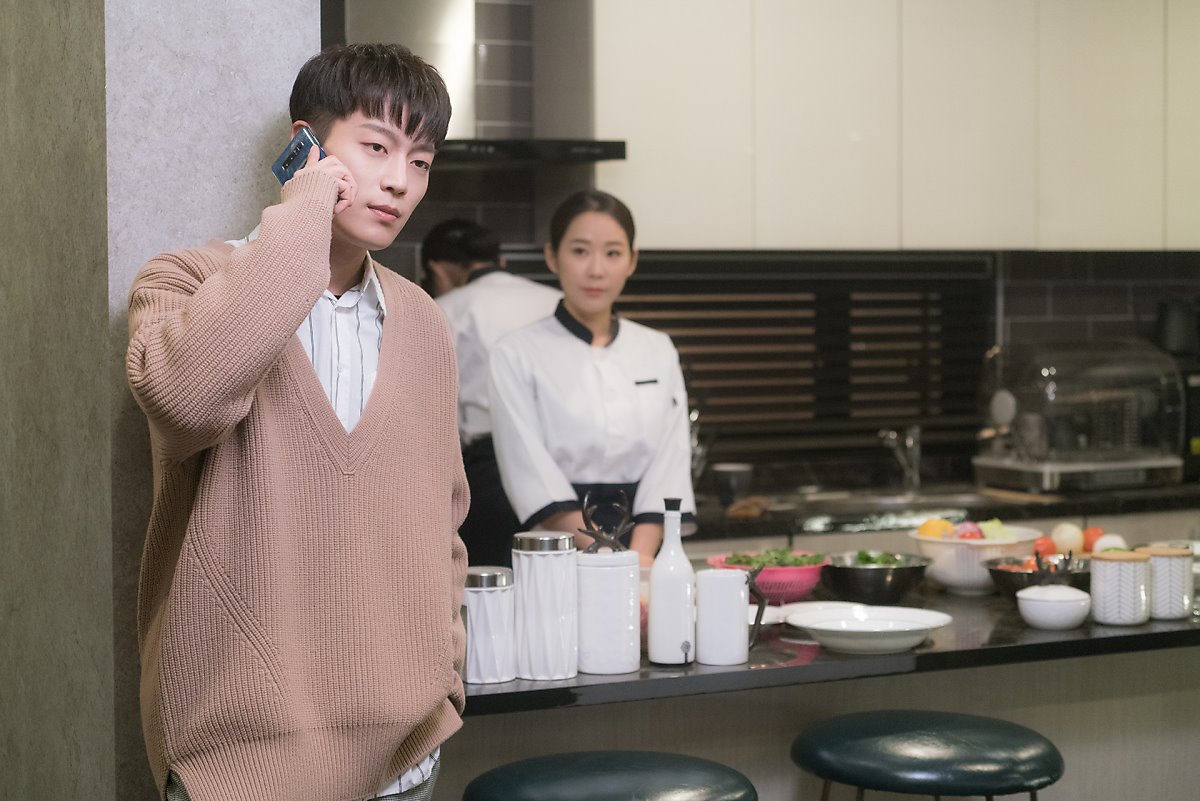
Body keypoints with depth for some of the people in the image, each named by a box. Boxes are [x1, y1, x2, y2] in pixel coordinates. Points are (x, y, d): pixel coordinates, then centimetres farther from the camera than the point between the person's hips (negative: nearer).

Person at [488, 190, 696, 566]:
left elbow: (670, 460, 4)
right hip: (558, 555, -2)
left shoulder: (658, 351, 11)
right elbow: (532, 473, -7)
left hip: (646, 538, 2)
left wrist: (639, 559, -11)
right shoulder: (516, 355, 1)